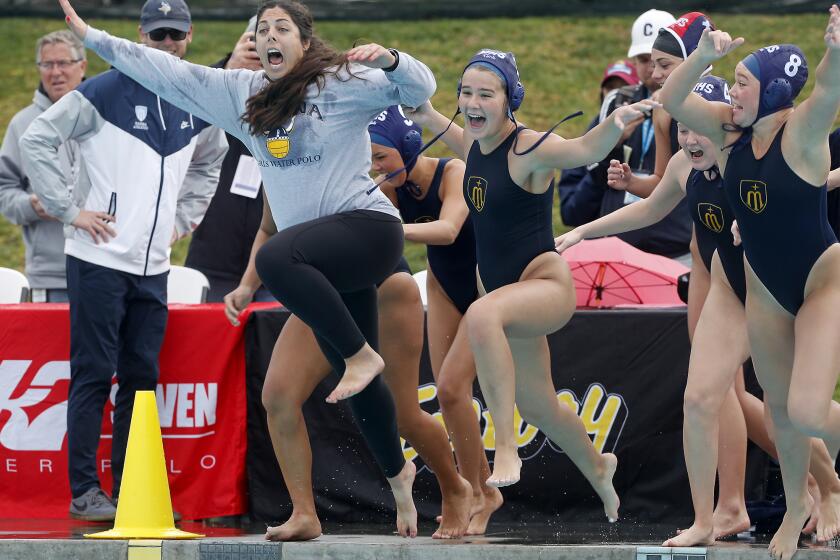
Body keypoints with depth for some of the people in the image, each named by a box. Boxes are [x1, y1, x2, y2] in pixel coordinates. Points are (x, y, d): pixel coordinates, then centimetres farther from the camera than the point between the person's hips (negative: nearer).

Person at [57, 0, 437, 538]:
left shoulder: (343, 83, -7)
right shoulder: (241, 92, 11)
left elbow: (420, 89, -11)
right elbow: (169, 71, 12)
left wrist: (390, 60, -32)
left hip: (367, 226, -7)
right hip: (326, 259, 7)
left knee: (276, 256, -35)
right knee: (354, 378, 10)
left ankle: (362, 355, -23)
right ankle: (397, 471, 27)